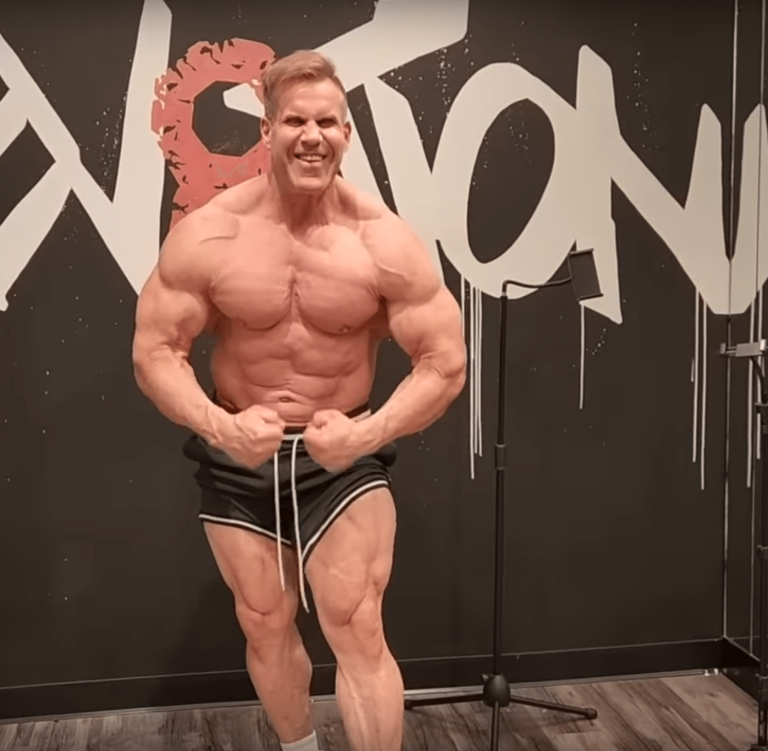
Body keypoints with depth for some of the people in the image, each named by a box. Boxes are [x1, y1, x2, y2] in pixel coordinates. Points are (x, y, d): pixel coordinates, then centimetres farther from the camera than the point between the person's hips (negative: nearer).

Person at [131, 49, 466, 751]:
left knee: (358, 630, -8)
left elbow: (445, 363, -12)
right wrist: (218, 426, -24)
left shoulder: (385, 241, -15)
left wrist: (367, 433, -26)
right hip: (238, 457, 2)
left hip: (346, 456, -2)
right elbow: (154, 351, -7)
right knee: (265, 628, 17)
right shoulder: (207, 233, -12)